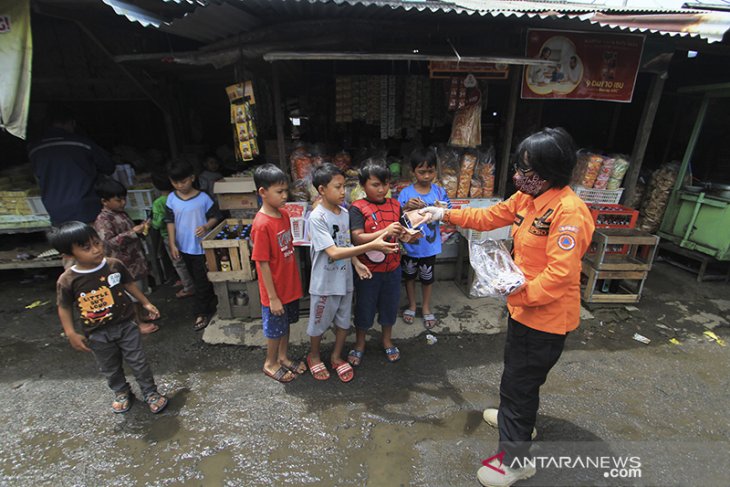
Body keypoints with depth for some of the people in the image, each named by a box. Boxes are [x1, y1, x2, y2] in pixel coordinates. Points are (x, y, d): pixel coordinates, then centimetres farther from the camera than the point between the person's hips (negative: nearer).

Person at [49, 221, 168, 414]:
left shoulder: (114, 265, -14)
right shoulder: (67, 280, -17)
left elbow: (129, 284, 3)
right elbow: (64, 307, -3)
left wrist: (146, 303, 7)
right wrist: (71, 334, -6)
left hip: (125, 325, 0)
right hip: (97, 334, 1)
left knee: (138, 362, 10)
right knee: (110, 369, 21)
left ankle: (150, 393, 27)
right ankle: (122, 393, 46)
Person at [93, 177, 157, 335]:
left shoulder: (122, 213, 8)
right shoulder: (102, 220, -19)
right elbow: (110, 242, -31)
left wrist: (141, 229, 1)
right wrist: (133, 232, -34)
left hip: (137, 260, 8)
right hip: (125, 265, -8)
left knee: (139, 292, 22)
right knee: (132, 295, 6)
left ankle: (140, 316, 39)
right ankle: (138, 323, 21)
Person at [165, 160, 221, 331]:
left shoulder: (203, 198, -12)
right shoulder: (171, 199, -1)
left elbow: (215, 217, -4)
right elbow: (170, 222, 3)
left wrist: (206, 227, -25)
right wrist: (172, 244, -2)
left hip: (202, 247, -4)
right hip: (184, 247, 5)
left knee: (201, 281, 3)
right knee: (198, 279, 17)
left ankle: (201, 313, 17)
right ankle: (212, 304, 35)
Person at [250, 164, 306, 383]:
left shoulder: (284, 214, -1)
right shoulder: (262, 224, -24)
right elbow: (262, 264, -21)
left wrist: (295, 279, 13)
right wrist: (272, 298, -16)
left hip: (290, 285, 7)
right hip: (276, 291, -7)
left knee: (285, 324, 23)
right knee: (275, 329, 14)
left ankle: (283, 357, 44)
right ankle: (270, 363, 37)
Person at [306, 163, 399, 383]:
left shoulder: (344, 213, -1)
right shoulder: (317, 218, -22)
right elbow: (333, 253, -30)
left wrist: (356, 263, -7)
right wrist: (372, 246, -36)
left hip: (345, 279, 6)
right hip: (325, 282, -6)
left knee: (343, 321, 19)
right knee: (319, 323, 16)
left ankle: (336, 356, 42)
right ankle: (314, 356, 42)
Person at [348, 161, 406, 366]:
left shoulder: (394, 204, 2)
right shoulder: (357, 208, -14)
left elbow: (400, 232, 10)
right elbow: (357, 238, -24)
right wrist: (385, 232, -34)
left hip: (392, 268, 4)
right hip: (367, 270, -4)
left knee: (389, 304, 20)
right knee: (364, 307, 14)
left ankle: (387, 340, 44)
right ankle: (360, 344, 37)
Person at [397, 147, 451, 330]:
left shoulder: (439, 191, -6)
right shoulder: (406, 193, -12)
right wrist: (407, 208, -30)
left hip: (430, 244, 1)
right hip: (410, 244, 0)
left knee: (428, 277, 18)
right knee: (409, 275, 18)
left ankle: (426, 307, 41)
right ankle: (412, 305, 42)